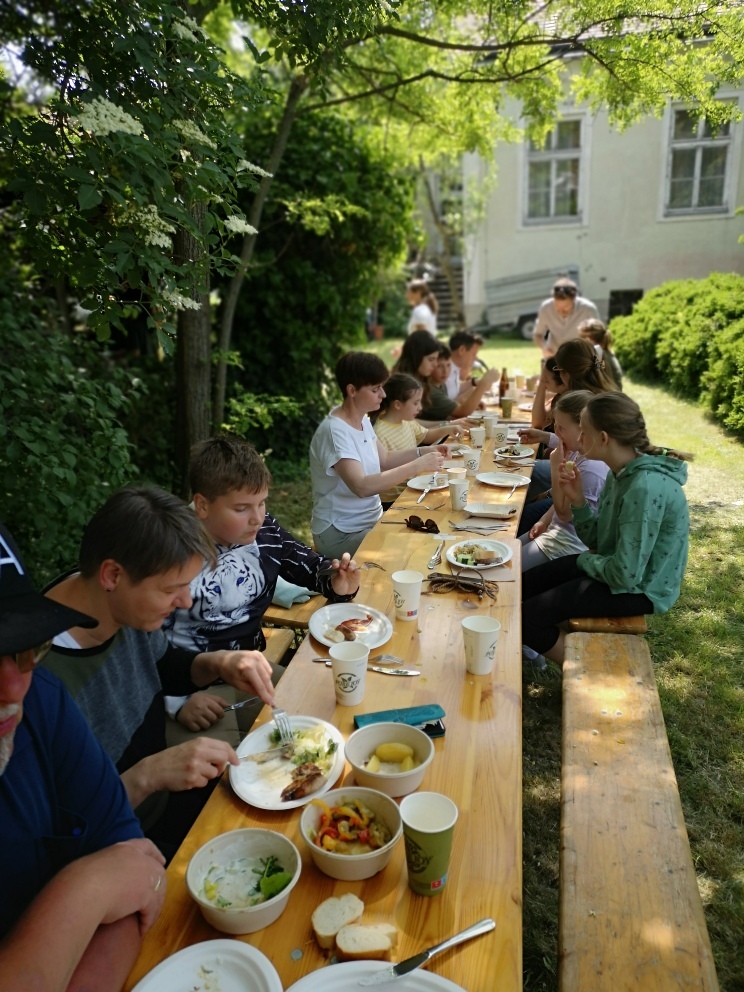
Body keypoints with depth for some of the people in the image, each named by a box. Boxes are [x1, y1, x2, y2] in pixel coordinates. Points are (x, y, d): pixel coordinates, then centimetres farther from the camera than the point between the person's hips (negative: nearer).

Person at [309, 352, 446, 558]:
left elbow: (384, 460, 15)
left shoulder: (362, 420, 4)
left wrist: (422, 452, -1)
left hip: (372, 520, 8)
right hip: (341, 535, -8)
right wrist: (417, 466, -31)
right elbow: (362, 486, -33)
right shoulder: (334, 431, -23)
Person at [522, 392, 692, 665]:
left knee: (530, 615, -12)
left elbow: (625, 575, -29)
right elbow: (597, 539, 3)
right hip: (617, 567, 9)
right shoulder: (622, 472, -1)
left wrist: (585, 560, -10)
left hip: (638, 589, -9)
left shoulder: (645, 488, -30)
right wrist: (577, 500, -12)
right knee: (525, 586, 10)